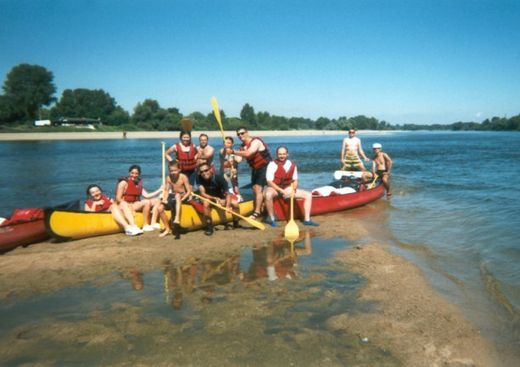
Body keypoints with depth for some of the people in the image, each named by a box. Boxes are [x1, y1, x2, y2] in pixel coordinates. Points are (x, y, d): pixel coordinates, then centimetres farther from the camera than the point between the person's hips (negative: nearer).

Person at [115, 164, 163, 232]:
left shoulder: (139, 184, 13)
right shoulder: (124, 183, -6)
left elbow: (147, 195, 1)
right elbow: (118, 198, -11)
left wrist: (159, 190, -8)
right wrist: (129, 205, -25)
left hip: (135, 204, 7)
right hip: (124, 206, -7)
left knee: (156, 201, -5)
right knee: (147, 202, -24)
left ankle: (153, 223, -14)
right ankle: (146, 225, -19)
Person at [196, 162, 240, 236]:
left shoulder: (219, 177, -24)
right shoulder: (199, 179, -21)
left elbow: (227, 194, -24)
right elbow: (203, 194, -24)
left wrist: (227, 206, -39)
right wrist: (215, 198, -39)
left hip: (221, 197, 1)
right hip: (208, 198, -1)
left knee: (235, 203, -21)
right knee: (206, 203, -36)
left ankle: (236, 223, 5)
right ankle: (209, 226, -22)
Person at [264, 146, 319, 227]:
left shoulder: (292, 165, 1)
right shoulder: (272, 165, -14)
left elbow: (295, 180, 10)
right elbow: (269, 182, -17)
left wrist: (293, 189, -13)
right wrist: (282, 191, -25)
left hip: (288, 189, 5)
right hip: (274, 188, -5)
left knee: (308, 195, -6)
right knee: (268, 194, -41)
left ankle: (307, 219, -4)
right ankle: (272, 219, -21)